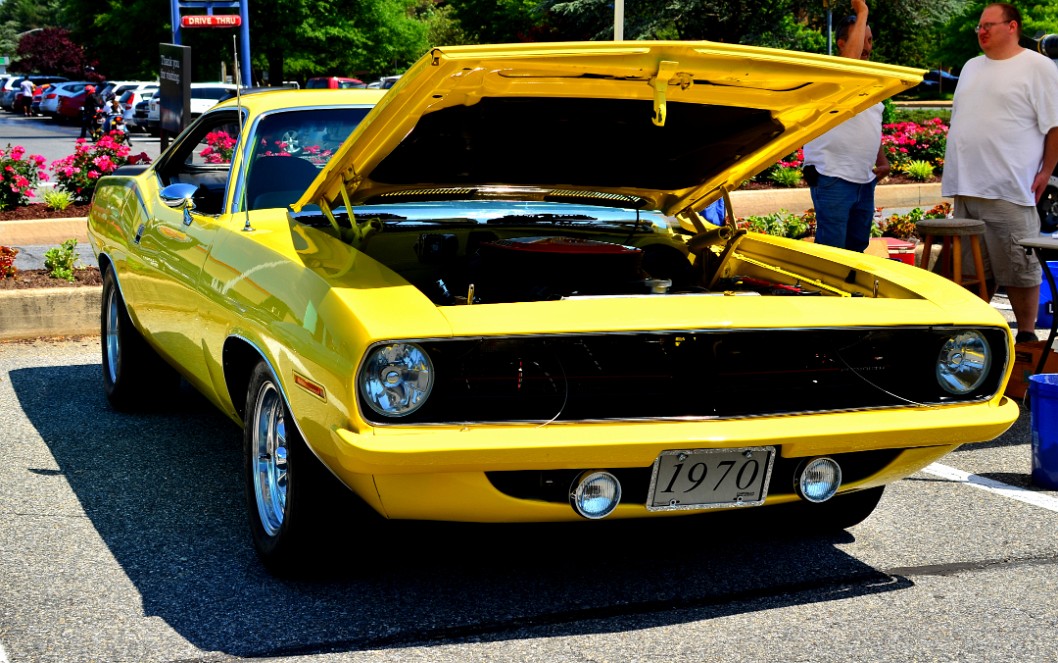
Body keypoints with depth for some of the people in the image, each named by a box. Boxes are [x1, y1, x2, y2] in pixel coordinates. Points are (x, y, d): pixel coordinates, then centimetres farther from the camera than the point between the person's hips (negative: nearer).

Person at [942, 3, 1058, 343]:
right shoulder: (971, 68, 18)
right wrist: (953, 169, 17)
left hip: (1009, 190, -7)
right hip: (966, 188, 7)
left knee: (1018, 269, -2)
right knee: (976, 269, 12)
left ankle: (1026, 335, 7)